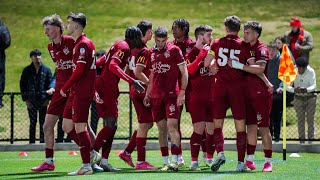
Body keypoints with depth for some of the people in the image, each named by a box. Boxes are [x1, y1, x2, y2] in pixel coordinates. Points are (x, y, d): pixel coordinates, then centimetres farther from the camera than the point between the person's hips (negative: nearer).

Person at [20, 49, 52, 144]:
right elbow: (22, 85, 7)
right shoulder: (27, 71, 5)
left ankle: (43, 142, 6)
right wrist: (26, 99, -1)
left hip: (43, 101, 0)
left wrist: (48, 98, -4)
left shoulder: (46, 70, 4)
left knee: (43, 123, 2)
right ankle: (32, 142, 6)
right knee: (32, 123, 2)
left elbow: (50, 84, 4)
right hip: (31, 101, 0)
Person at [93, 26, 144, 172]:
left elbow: (101, 61, 22)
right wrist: (131, 81, -27)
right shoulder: (124, 47, -9)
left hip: (102, 87, 10)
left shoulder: (119, 46, 20)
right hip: (107, 88, -10)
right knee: (111, 125, -12)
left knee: (110, 126, 8)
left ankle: (104, 161, 6)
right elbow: (113, 66, -23)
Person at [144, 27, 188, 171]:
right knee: (161, 128, 6)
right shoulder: (152, 52, 13)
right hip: (156, 95, 5)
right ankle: (166, 162, 11)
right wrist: (147, 94, 17)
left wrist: (182, 92, -11)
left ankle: (174, 162, -16)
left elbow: (184, 72, -2)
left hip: (171, 94, -5)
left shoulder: (174, 50, -3)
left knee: (172, 126, -13)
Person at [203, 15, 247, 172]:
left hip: (220, 86, 1)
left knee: (217, 124, 8)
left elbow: (206, 63, 7)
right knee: (240, 126, 3)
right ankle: (241, 162, 0)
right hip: (238, 87, -1)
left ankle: (220, 152, -16)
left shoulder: (217, 43, 4)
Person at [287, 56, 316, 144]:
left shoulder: (311, 71, -18)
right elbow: (287, 86, -19)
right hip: (298, 97, 1)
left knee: (310, 118, -4)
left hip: (310, 96, -1)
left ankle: (311, 139, 1)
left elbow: (313, 85, -23)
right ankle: (301, 139, 6)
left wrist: (306, 90, -45)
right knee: (300, 119, 0)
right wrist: (294, 90, -41)